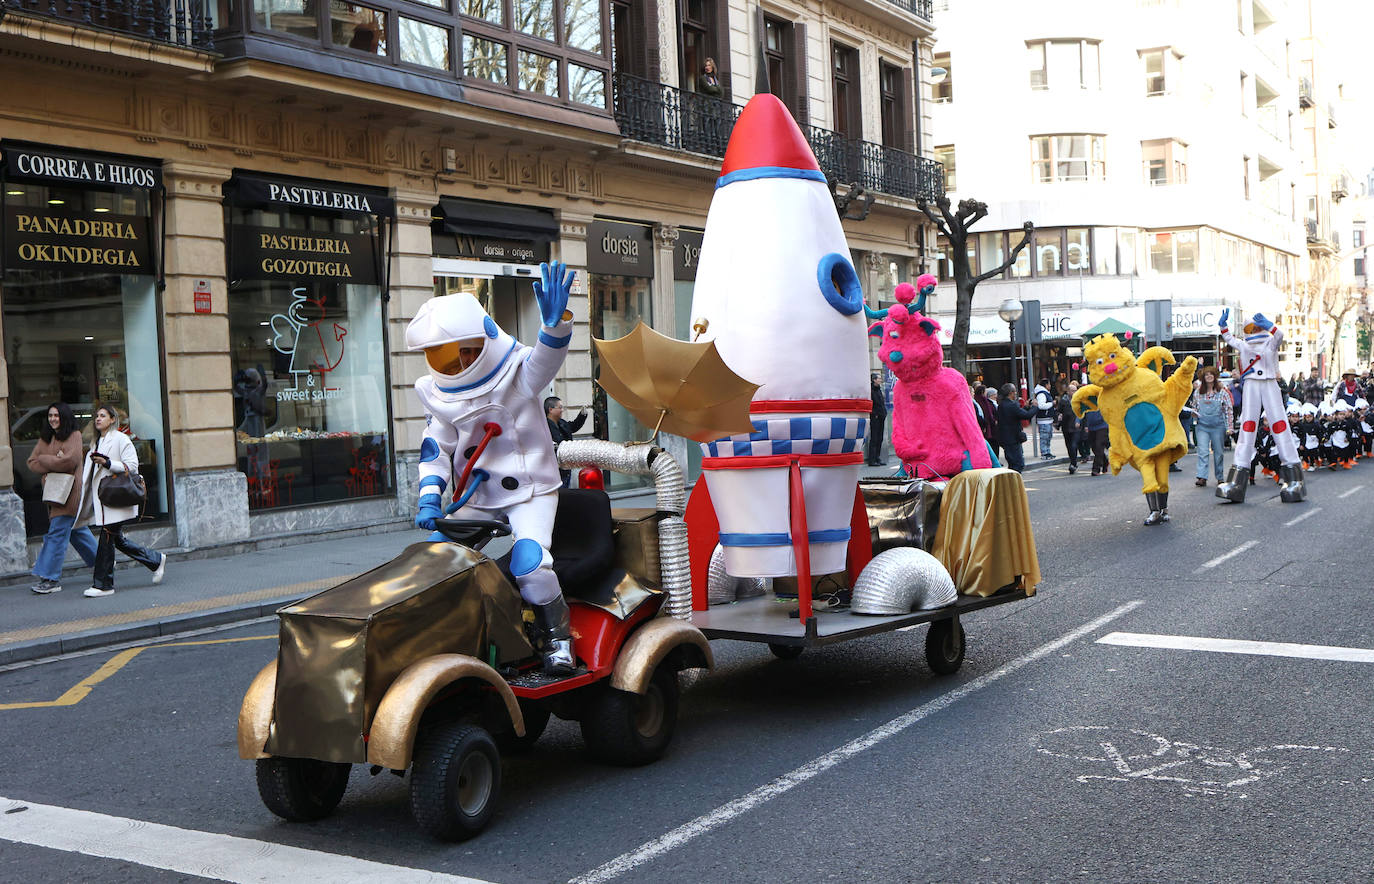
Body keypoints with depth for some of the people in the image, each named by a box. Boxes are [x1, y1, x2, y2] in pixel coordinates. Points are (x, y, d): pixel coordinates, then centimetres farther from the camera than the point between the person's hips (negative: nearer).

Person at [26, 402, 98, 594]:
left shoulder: (74, 435, -6)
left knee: (57, 533, -10)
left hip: (69, 492, -8)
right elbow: (31, 462, 8)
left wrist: (43, 460, -7)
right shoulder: (45, 438, 14)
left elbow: (70, 461, -17)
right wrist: (51, 465, -10)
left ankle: (51, 579, -9)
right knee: (77, 530, 15)